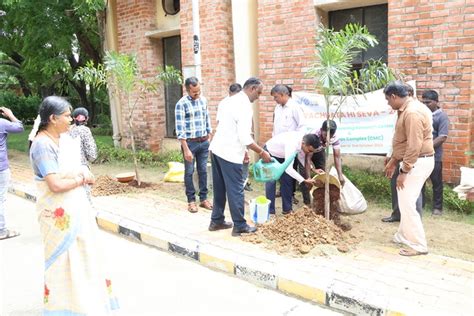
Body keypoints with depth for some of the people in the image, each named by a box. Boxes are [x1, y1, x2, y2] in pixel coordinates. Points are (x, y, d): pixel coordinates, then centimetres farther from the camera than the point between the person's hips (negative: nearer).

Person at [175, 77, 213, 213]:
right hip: (190, 142, -5)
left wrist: (209, 140, 11)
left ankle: (203, 198, 21)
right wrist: (186, 149, -18)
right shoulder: (181, 104, -12)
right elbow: (180, 128, -15)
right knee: (189, 172, 5)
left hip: (204, 142, 5)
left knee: (203, 171, 10)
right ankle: (191, 200, 15)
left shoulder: (203, 100, 6)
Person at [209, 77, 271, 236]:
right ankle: (240, 226, 11)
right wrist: (262, 152, -10)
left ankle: (216, 221, 27)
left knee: (220, 187, 17)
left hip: (217, 148, 9)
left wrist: (242, 151, 20)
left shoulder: (230, 100, 12)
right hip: (229, 152, -9)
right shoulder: (245, 106, -16)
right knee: (236, 189, 1)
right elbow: (245, 138, -21)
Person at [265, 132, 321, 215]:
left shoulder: (304, 141, -20)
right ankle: (270, 211, -2)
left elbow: (301, 156, -1)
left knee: (287, 180, 4)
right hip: (270, 153, -7)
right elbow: (288, 168, -44)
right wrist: (304, 181, -40)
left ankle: (287, 209, 13)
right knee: (271, 182, -11)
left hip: (282, 155, 7)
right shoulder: (292, 144, -43)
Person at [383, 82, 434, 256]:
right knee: (406, 201, 18)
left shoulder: (412, 112, -23)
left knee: (407, 203, -6)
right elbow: (402, 140, 18)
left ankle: (418, 245, 3)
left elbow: (414, 146, -26)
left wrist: (404, 171, -22)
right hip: (412, 161, 10)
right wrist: (393, 161, 21)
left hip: (418, 162, -10)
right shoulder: (406, 109, 10)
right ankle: (404, 235, 31)